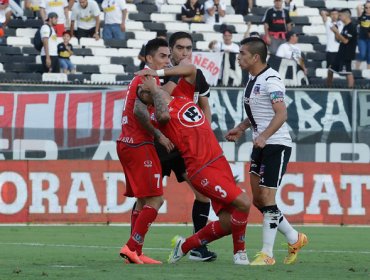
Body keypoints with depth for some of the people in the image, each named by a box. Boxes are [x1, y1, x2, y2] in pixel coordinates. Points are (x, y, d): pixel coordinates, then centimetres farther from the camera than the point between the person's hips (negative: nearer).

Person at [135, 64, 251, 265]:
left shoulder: (181, 96, 15)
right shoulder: (161, 116, -7)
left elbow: (192, 69, 12)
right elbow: (164, 116, -32)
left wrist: (158, 72, 7)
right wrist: (155, 90, -17)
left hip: (220, 163, 7)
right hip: (202, 170, -7)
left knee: (228, 223, 4)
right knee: (242, 202, -21)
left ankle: (185, 245, 25)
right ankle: (240, 253, -3)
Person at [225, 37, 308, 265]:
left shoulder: (271, 80, -16)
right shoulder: (253, 79, 14)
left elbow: (281, 113, -27)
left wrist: (264, 136, -38)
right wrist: (241, 129, 19)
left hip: (276, 145, -10)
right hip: (261, 146, 10)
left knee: (267, 198, -10)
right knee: (258, 199, 9)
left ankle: (267, 254, -4)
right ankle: (295, 239, 23)